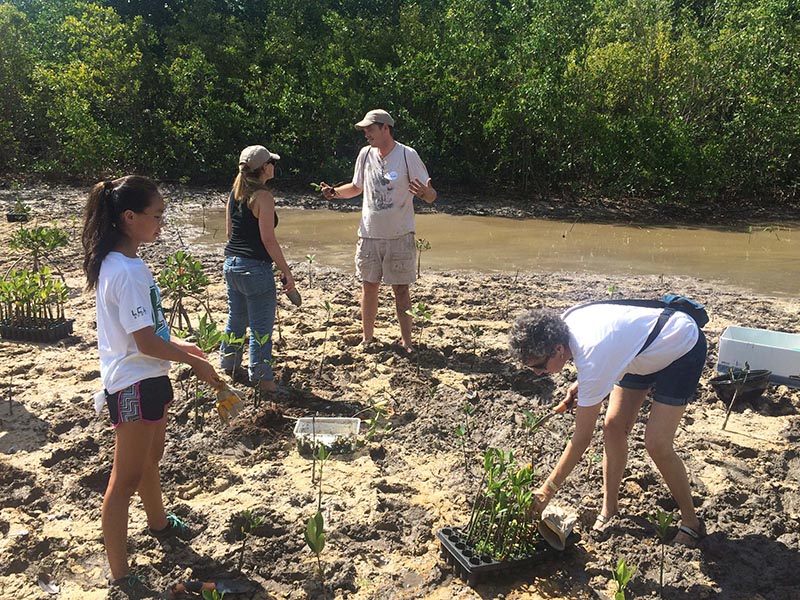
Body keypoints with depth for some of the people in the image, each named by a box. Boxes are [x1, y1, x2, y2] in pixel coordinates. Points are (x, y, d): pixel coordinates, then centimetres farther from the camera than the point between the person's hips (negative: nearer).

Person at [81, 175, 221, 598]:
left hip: (149, 378, 10)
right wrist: (194, 362, -13)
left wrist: (178, 344, 10)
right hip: (133, 385, -10)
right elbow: (146, 343, -24)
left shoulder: (125, 263, 5)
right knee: (126, 478, 2)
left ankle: (158, 522, 51)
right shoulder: (126, 271, -25)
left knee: (151, 459, 28)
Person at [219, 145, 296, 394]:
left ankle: (228, 364, 36)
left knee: (236, 317, 22)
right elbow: (268, 239, -18)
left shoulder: (235, 193, 9)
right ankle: (261, 377, 9)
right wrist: (286, 271, -14)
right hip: (255, 268, -8)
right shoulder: (263, 196, -15)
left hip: (231, 263, 8)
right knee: (261, 326, 2)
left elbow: (230, 231, 15)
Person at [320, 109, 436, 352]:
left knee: (400, 289, 5)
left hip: (400, 235, -4)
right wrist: (335, 192, -1)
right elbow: (356, 187, 17)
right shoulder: (366, 154, 2)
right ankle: (367, 338, 24)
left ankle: (406, 340, 17)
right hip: (369, 234, 4)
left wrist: (426, 192, -34)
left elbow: (431, 196, -10)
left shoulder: (408, 155, -10)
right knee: (369, 286, 11)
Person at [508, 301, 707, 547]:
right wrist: (582, 384, -6)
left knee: (657, 444, -14)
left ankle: (691, 522, 8)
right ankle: (610, 507, 16)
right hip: (647, 346, 8)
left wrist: (547, 490, -24)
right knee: (613, 427, 1)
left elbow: (581, 439, -30)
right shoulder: (564, 322, -18)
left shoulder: (592, 360, -38)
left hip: (684, 349, -8)